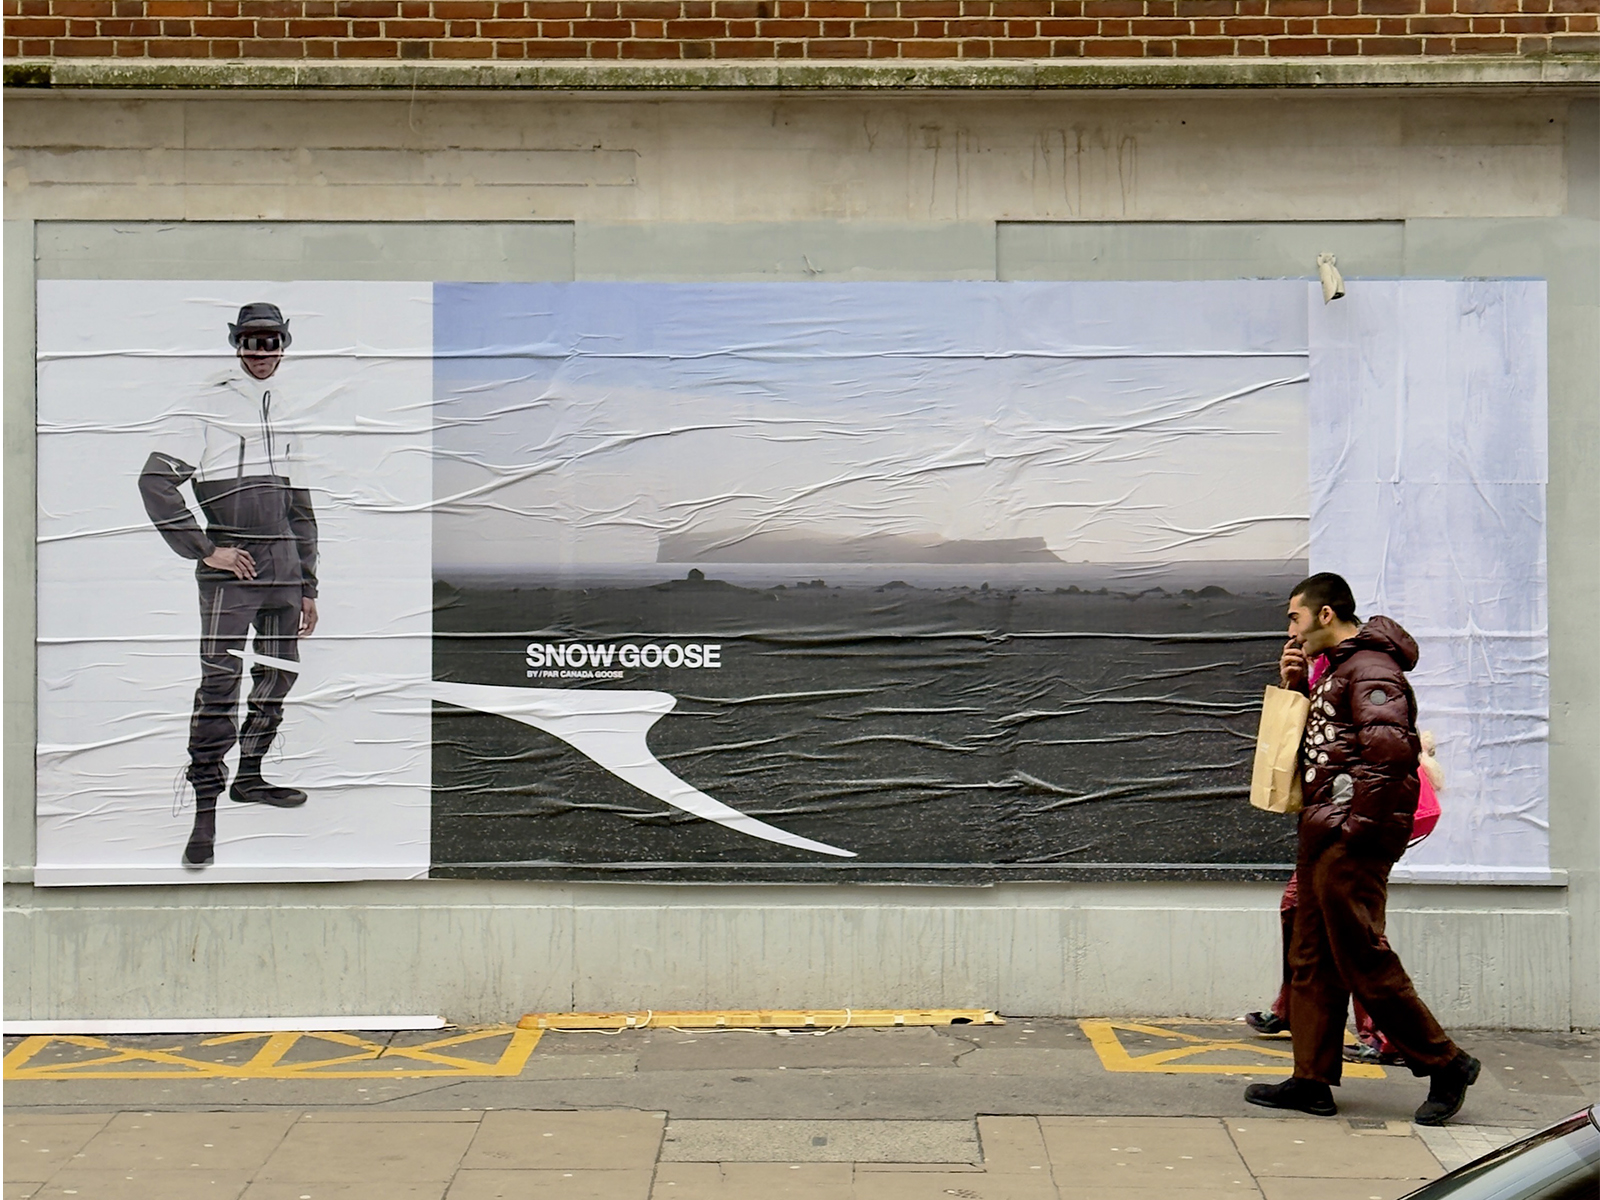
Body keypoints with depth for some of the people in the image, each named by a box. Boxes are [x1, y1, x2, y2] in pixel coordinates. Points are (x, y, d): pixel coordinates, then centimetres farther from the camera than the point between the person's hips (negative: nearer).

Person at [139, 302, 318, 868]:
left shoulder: (289, 411, 18)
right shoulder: (210, 403, -2)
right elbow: (155, 480, -8)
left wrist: (307, 586, 19)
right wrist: (204, 549, -12)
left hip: (284, 566, 6)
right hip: (231, 564, -6)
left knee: (278, 674, 10)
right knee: (220, 683, -12)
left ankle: (248, 777, 26)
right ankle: (204, 810, -13)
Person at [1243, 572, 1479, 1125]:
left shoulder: (1370, 669, -14)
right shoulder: (1336, 668, 18)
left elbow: (1390, 747, -27)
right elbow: (1316, 737, 27)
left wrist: (1358, 824, -22)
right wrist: (1294, 687, 11)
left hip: (1353, 840, -11)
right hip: (1322, 835, 11)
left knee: (1364, 961, -6)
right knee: (1311, 960, 10)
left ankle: (1445, 1064, 7)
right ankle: (1312, 1079, 14)